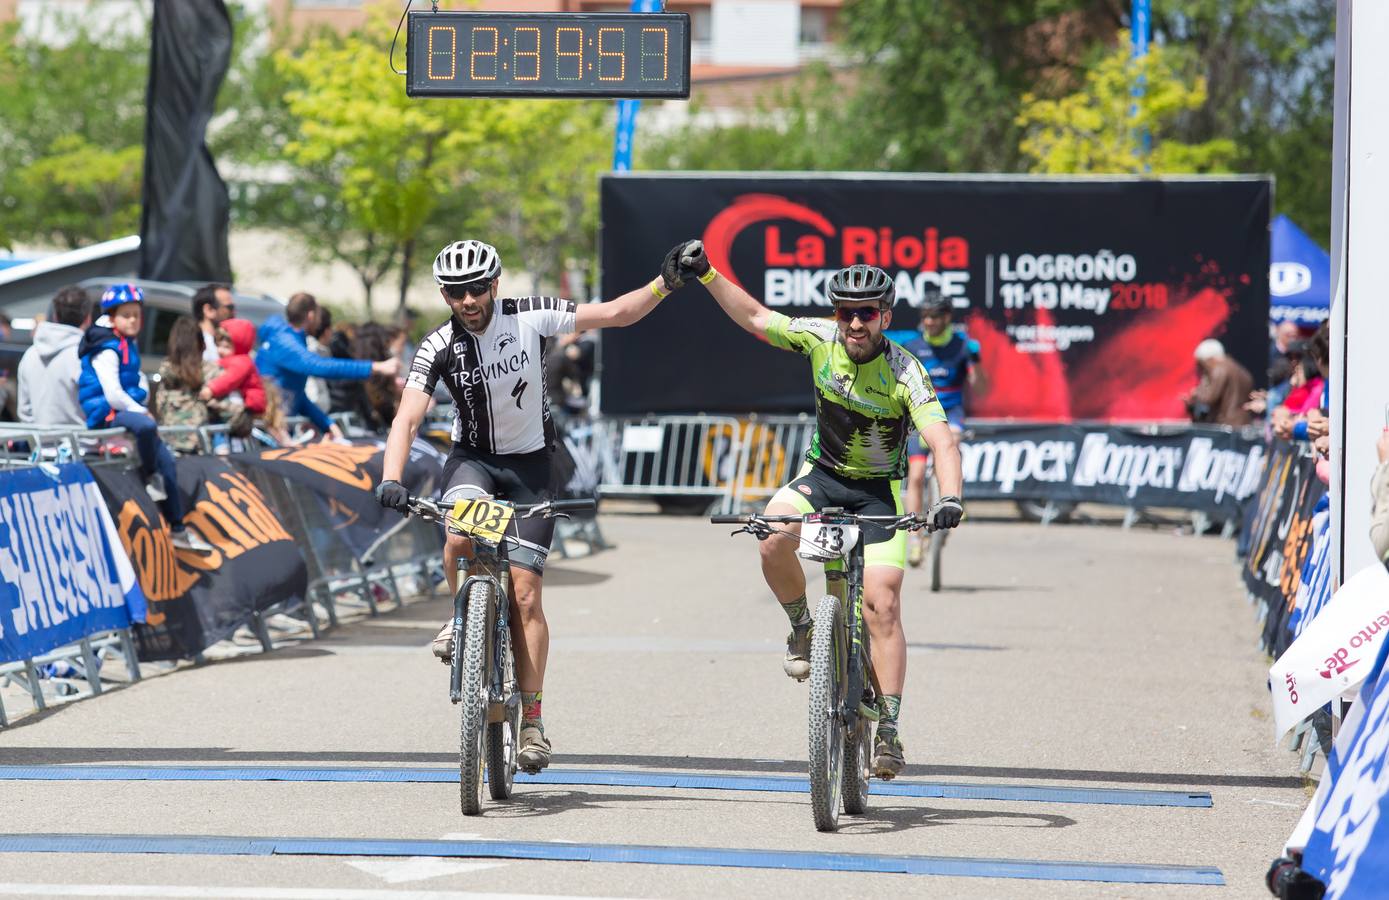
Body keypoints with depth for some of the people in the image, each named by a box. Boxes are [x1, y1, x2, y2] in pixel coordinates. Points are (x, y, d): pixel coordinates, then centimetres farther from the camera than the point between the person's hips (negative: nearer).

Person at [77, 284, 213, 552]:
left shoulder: (127, 345, 17)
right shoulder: (106, 349, -13)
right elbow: (113, 394, -20)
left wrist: (141, 410, 5)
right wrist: (141, 412, -12)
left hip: (126, 410, 10)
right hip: (107, 414, -10)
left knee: (166, 459, 7)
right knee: (146, 426, -41)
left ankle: (177, 529, 12)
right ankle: (150, 478, -15)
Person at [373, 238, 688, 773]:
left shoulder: (530, 317, -13)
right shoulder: (438, 348, -13)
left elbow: (616, 314, -12)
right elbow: (408, 418, -22)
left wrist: (666, 283, -27)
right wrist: (390, 479, -38)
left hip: (530, 464, 0)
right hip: (472, 458, 0)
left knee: (524, 594, -10)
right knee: (461, 535, -34)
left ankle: (532, 719, -3)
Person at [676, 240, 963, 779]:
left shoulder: (904, 372, -23)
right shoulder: (821, 339, -12)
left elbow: (941, 440, -34)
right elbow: (755, 318, 3)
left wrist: (950, 498, -51)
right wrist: (707, 275, -2)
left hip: (878, 491, -3)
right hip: (822, 475, 3)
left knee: (882, 605, -16)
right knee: (773, 537, -31)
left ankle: (888, 729, -9)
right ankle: (802, 626, -3)